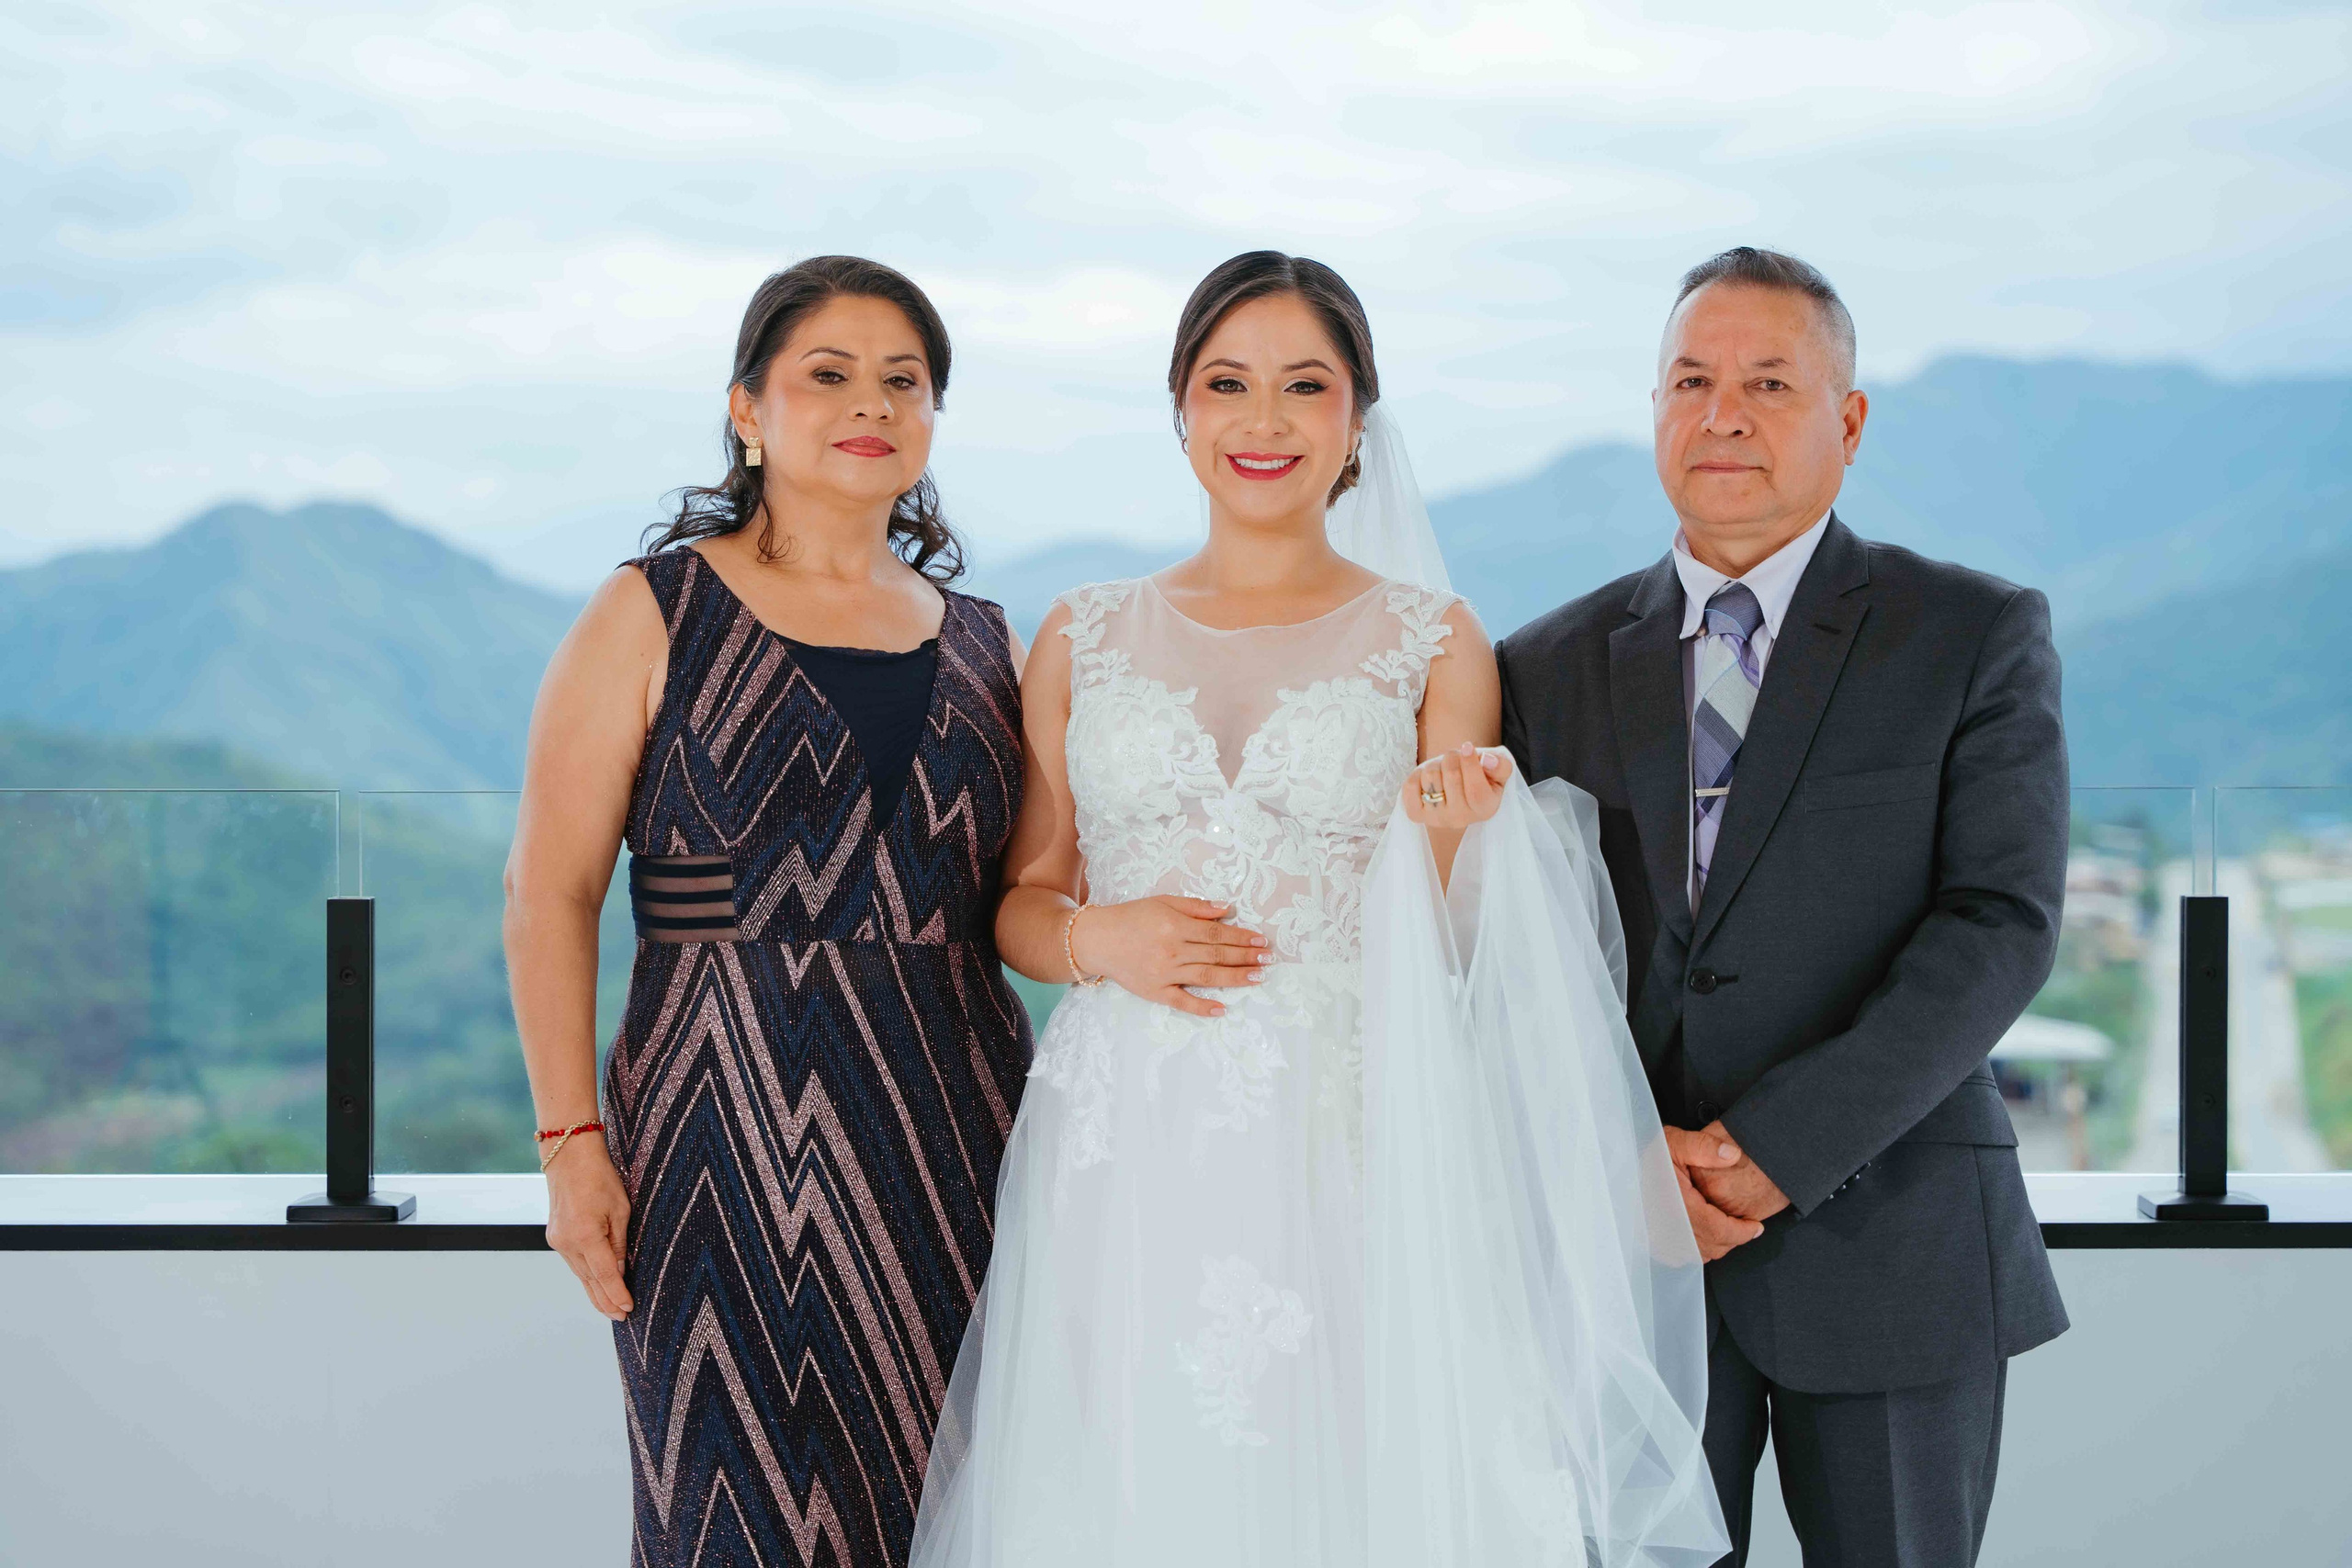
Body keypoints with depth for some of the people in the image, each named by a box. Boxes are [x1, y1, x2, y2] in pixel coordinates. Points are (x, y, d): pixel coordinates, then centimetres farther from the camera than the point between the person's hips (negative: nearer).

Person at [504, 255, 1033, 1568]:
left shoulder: (983, 646, 13)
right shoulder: (656, 616, 1)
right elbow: (551, 892, -3)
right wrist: (572, 1138, -10)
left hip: (956, 1137, 4)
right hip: (735, 1129, -3)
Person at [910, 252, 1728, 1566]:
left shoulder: (1433, 642, 5)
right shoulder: (1085, 640, 9)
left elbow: (1453, 954, 6)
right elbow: (1021, 899, 14)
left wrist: (1448, 841, -14)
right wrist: (1094, 939, -7)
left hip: (1344, 1151, -1)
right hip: (1123, 1152, 1)